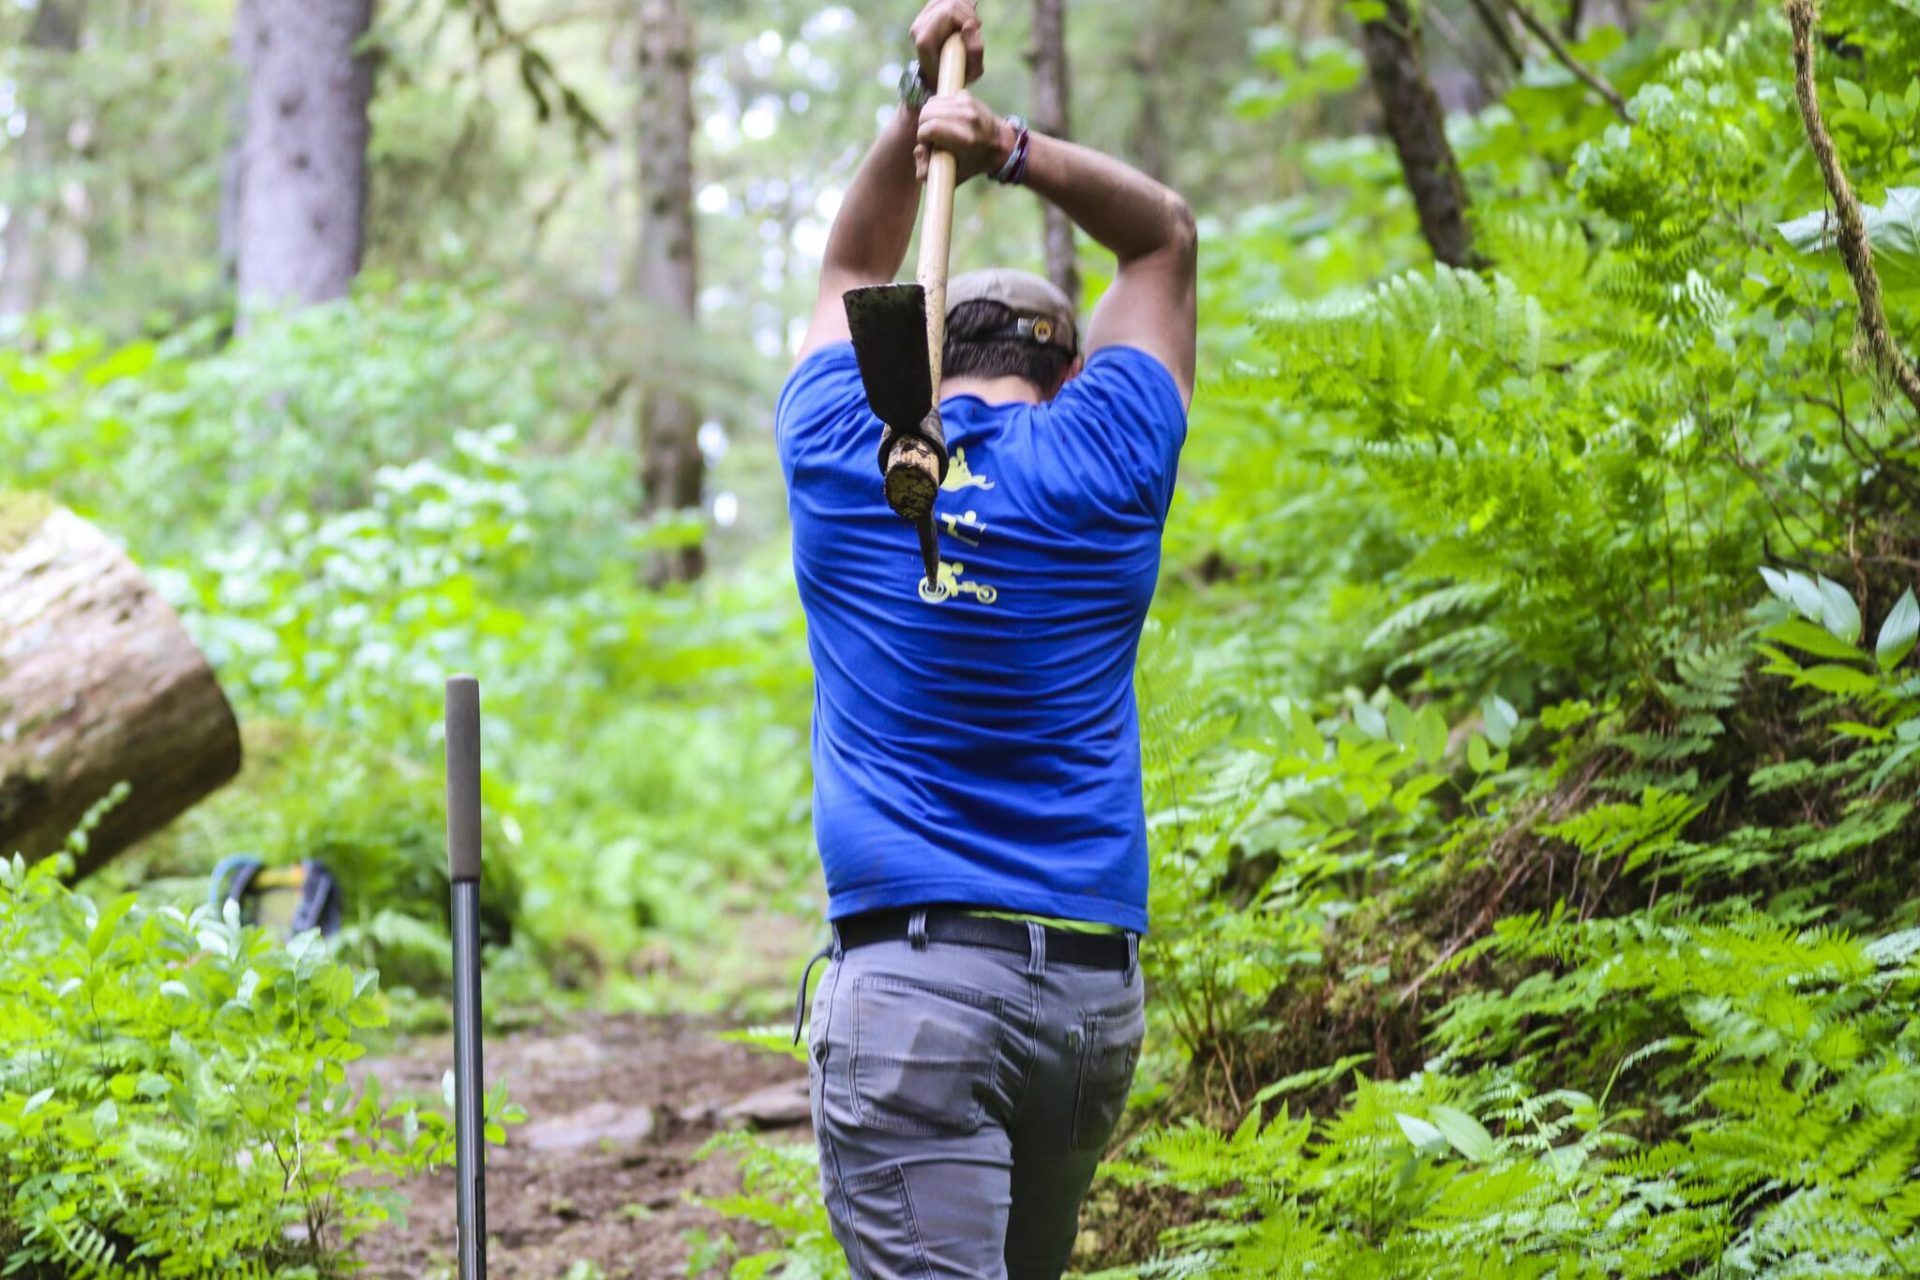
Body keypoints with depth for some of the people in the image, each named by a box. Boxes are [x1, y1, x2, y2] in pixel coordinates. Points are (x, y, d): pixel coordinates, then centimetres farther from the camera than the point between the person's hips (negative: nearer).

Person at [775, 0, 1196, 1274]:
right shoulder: (1103, 467, 5)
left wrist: (918, 103, 18)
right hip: (1096, 986, 3)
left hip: (908, 970, -2)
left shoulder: (842, 461, 6)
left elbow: (854, 271, 26)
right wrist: (1009, 146, 7)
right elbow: (1164, 235, 19)